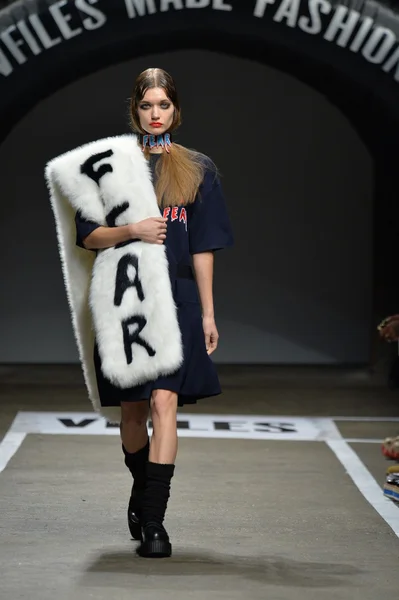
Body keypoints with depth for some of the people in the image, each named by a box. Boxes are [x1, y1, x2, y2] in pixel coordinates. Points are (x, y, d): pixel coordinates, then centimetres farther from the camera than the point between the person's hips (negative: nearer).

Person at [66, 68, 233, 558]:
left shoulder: (197, 170, 8)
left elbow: (203, 248, 8)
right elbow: (88, 236, 2)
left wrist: (208, 314, 5)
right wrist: (132, 230, -16)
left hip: (177, 301, -1)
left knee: (164, 403, -14)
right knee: (132, 410, 10)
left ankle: (153, 519, -14)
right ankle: (141, 490, 36)